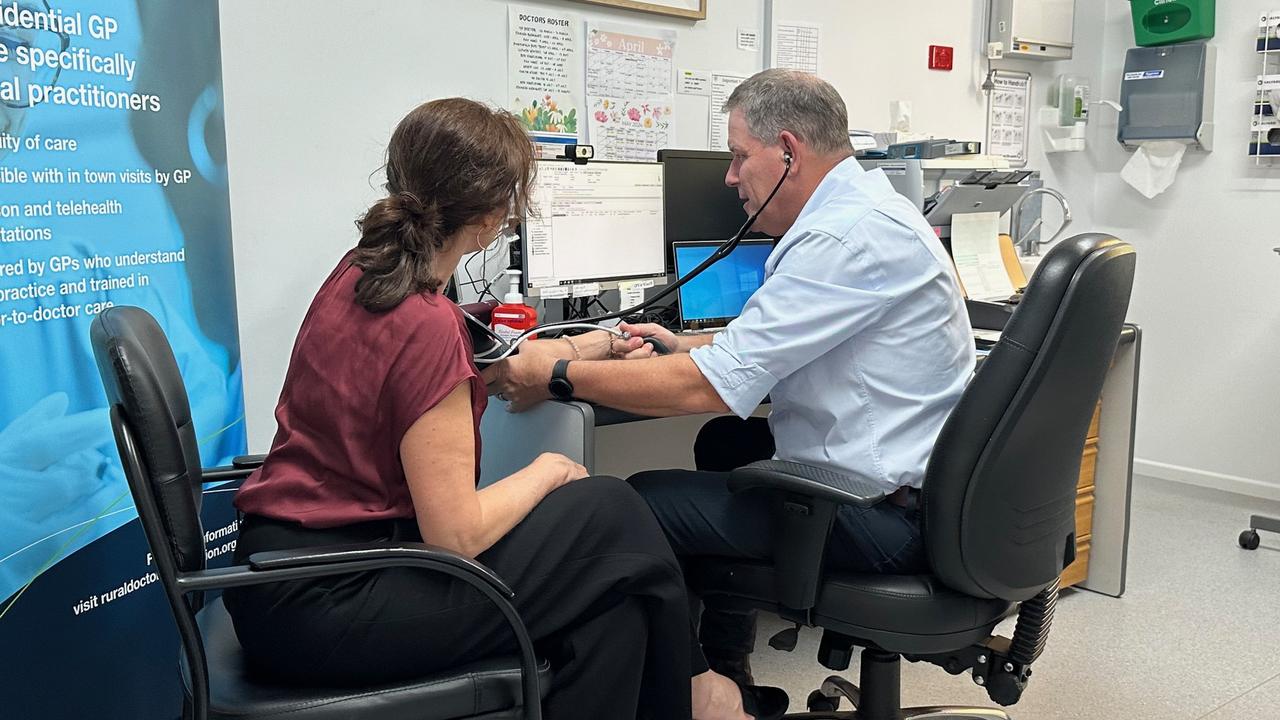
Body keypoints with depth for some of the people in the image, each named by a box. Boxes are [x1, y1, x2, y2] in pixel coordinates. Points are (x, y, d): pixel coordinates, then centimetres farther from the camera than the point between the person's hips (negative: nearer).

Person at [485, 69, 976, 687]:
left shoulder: (849, 236, -23)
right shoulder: (861, 210, 9)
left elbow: (710, 387, -24)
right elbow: (779, 345, 21)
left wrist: (554, 377, -15)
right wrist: (686, 345, 8)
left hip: (887, 512, -11)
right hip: (902, 473, 11)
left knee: (642, 503, -10)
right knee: (725, 441, 26)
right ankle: (725, 676, 33)